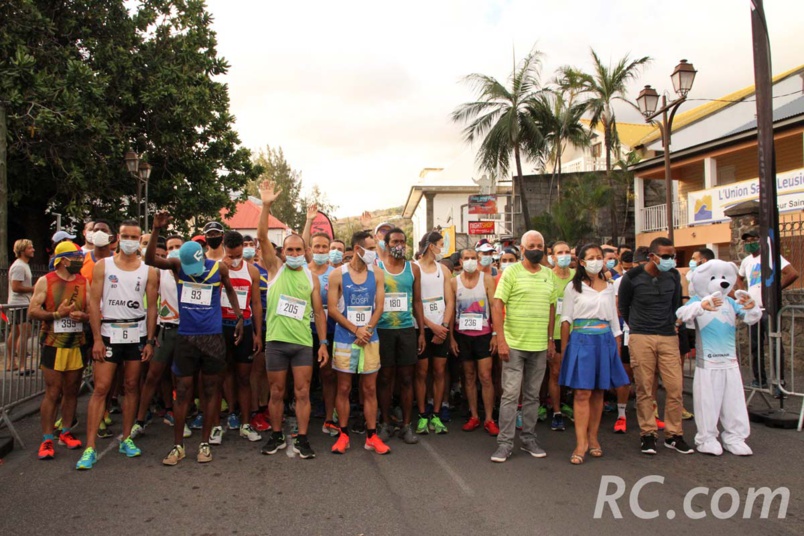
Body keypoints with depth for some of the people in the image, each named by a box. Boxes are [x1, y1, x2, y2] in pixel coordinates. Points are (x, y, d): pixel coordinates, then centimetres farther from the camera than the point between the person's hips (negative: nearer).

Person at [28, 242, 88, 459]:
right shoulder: (45, 281, -1)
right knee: (52, 393, -2)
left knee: (72, 391, 8)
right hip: (53, 345, -3)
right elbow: (32, 311, -5)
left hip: (77, 345, 3)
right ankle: (47, 440, 7)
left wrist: (83, 316, -12)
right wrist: (56, 314, -17)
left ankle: (66, 432, 22)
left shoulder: (84, 283, 8)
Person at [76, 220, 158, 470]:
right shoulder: (102, 266, 1)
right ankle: (90, 447, 1)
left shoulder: (148, 271, 3)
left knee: (132, 386, 8)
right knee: (101, 388, -4)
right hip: (109, 332, -1)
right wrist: (97, 339, -8)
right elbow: (94, 302, -2)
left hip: (137, 333, 1)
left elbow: (151, 306, 4)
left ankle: (127, 439, 19)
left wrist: (150, 340, -1)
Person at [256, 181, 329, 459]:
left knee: (302, 392, 3)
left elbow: (319, 311, 7)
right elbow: (262, 237, -9)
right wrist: (266, 205, -18)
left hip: (303, 342, 0)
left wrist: (323, 343, 0)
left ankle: (302, 439, 12)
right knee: (276, 392, 10)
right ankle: (276, 436, 26)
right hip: (275, 341, 0)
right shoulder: (275, 269, 3)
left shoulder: (311, 278, 6)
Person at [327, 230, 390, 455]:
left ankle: (371, 436, 15)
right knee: (344, 388, 6)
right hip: (344, 339, -2)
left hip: (370, 339, 2)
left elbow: (379, 306, 1)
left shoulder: (377, 274, 4)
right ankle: (343, 434, 18)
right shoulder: (338, 274, -4)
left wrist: (367, 330, -13)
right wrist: (356, 330, -13)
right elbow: (332, 309, -7)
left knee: (370, 388, 6)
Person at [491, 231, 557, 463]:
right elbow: (498, 306, -9)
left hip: (540, 347, 4)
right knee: (510, 394, -2)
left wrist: (551, 339, 12)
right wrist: (501, 340, -15)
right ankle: (505, 443, 8)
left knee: (532, 395, 13)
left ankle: (529, 439, 25)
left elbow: (551, 308, 16)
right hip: (514, 345, -4)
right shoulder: (511, 272, -5)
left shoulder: (549, 274, 10)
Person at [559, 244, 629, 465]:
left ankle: (593, 438, 19)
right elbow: (566, 319, 0)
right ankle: (581, 443, -3)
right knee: (582, 393, -6)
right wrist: (563, 349, -3)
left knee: (598, 392, 8)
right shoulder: (573, 287, 1)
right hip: (581, 340, -4)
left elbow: (614, 319, 15)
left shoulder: (609, 287, 12)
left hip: (605, 341, 4)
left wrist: (617, 347, 11)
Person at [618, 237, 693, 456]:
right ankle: (647, 434, 14)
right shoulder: (632, 277, -5)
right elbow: (623, 306, 9)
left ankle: (673, 435, 16)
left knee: (675, 387, 1)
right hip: (641, 338, -3)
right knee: (644, 388, 1)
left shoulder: (674, 276, 6)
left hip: (669, 337, 3)